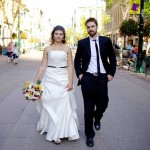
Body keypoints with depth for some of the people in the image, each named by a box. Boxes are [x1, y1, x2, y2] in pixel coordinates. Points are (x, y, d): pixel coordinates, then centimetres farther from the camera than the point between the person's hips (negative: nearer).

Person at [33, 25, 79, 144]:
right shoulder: (47, 49, 5)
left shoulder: (67, 49, 3)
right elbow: (43, 66, 5)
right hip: (50, 79, 1)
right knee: (50, 104, 4)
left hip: (63, 79, -1)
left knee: (64, 105, -2)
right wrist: (35, 81, 0)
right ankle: (54, 132, 16)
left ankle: (60, 132, 14)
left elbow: (70, 66, 1)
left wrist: (70, 81, -9)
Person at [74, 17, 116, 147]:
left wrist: (111, 73, 1)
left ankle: (97, 118, 41)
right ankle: (89, 135, 17)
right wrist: (79, 74, 1)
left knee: (103, 104, 4)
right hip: (87, 78, -1)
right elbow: (77, 60, 12)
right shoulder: (82, 43, 3)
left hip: (102, 78, 1)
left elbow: (112, 58, 10)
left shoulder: (106, 41, 4)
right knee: (89, 107, 3)